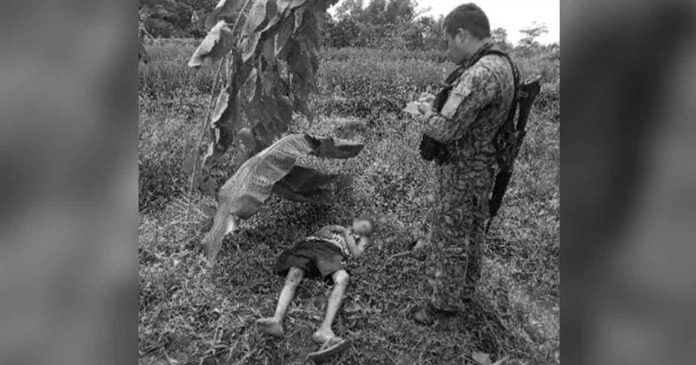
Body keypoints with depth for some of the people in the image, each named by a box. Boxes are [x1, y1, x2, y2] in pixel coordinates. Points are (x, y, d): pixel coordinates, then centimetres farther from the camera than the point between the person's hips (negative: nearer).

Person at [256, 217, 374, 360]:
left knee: (342, 279, -36)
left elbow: (356, 254, 12)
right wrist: (338, 230, 14)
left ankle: (325, 330, -53)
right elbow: (320, 232, 23)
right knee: (293, 277, -29)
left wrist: (347, 234, 17)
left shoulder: (362, 239, 31)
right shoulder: (336, 228, 37)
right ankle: (277, 321, -50)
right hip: (309, 246, 2)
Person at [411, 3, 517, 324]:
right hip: (482, 168, 10)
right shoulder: (501, 65, 6)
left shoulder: (482, 73, -27)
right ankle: (465, 289, 40)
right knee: (471, 232, 22)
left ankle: (445, 302, 22)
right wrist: (438, 104, 0)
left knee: (450, 238, 6)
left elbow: (446, 130, -28)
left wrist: (426, 114, -8)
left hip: (462, 172, -10)